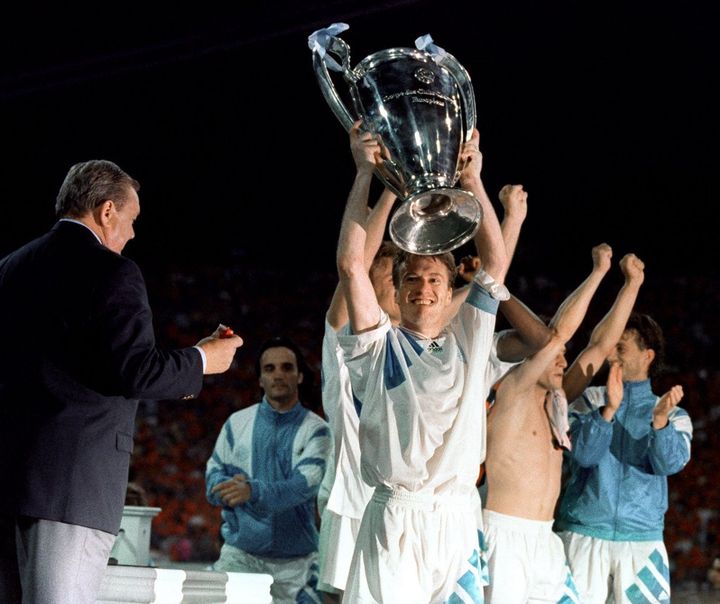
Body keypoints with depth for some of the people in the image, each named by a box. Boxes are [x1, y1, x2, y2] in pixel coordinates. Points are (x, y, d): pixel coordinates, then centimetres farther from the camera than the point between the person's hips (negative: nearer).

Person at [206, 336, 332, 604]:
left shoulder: (315, 429, -1)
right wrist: (227, 489, -16)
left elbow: (305, 485, -16)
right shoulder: (238, 423, 9)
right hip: (240, 553, 1)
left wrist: (253, 491, -33)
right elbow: (214, 471, 9)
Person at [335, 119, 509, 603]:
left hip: (457, 520, 3)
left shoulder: (468, 341, 14)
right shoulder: (380, 345, 6)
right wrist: (365, 173, -5)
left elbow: (497, 263, 7)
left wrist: (472, 180, 0)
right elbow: (352, 265, -4)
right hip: (393, 520, -3)